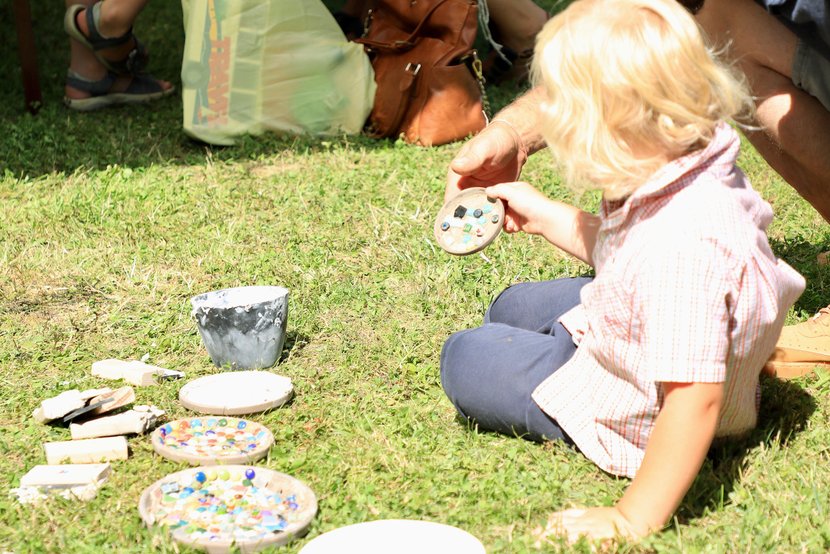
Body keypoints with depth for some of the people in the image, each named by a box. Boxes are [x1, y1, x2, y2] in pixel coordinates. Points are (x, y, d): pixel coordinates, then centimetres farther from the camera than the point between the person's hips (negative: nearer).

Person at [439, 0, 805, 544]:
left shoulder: (685, 245, -44)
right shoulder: (686, 171, -13)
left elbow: (696, 398, -42)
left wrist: (634, 520, -35)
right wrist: (542, 215, 15)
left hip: (636, 413, -9)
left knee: (464, 360, 2)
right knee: (511, 308, 23)